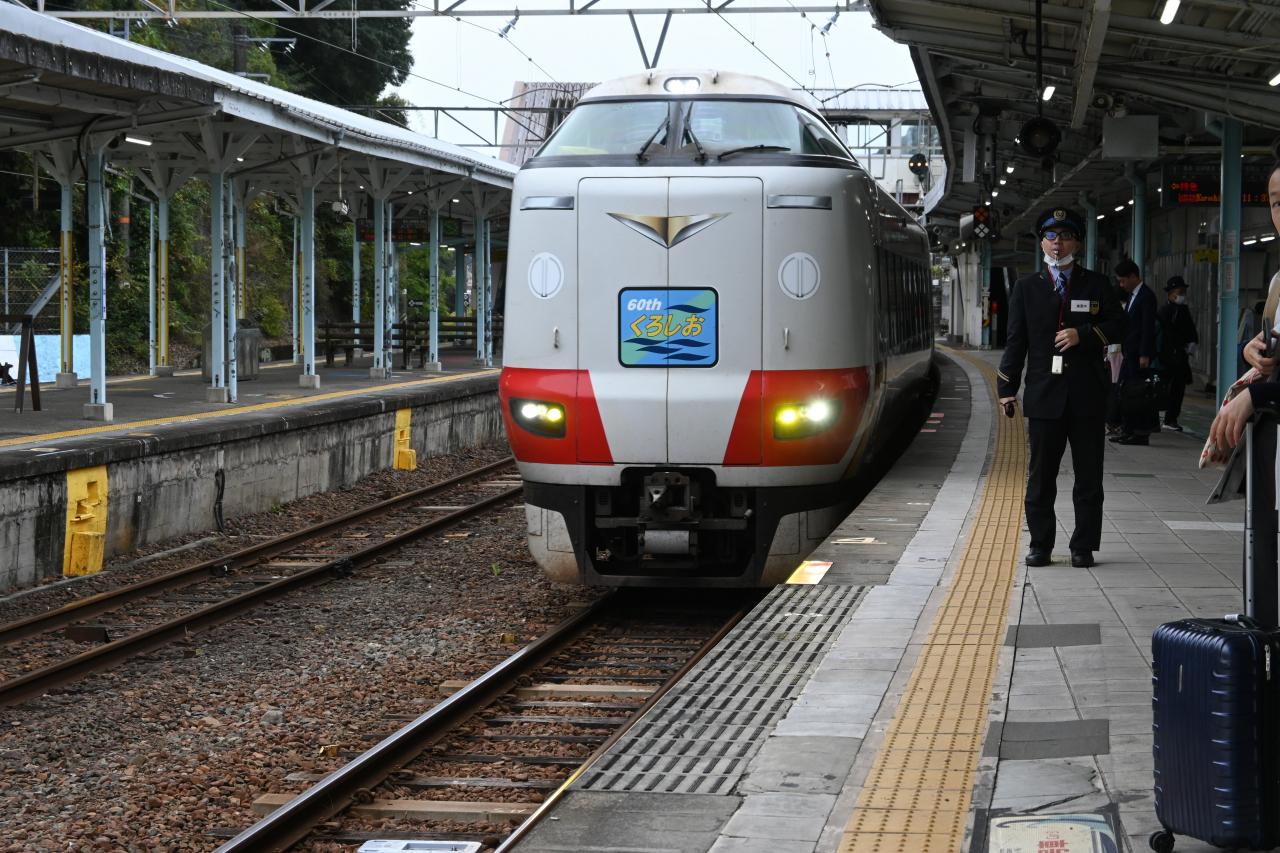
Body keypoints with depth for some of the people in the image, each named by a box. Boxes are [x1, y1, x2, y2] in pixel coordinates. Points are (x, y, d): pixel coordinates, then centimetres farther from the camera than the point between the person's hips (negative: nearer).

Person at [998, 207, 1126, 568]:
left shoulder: (1097, 285, 10)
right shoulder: (1026, 287, 10)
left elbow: (1117, 325, 4)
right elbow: (1016, 339, 6)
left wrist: (1084, 334, -13)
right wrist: (1007, 387, -1)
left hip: (1088, 395, 0)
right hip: (1044, 393, 0)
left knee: (1089, 476, 2)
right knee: (1040, 476, 3)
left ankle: (1083, 548, 7)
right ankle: (1040, 545, 11)